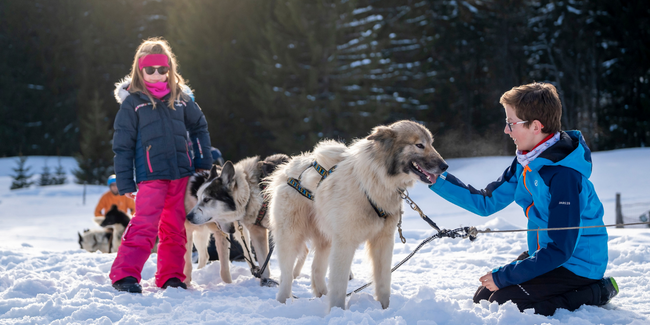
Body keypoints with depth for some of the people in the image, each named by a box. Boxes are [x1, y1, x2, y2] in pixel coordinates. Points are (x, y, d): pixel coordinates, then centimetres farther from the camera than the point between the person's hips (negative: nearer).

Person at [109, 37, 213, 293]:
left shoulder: (180, 98, 10)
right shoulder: (132, 102, 0)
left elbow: (199, 127, 21)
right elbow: (122, 145, 0)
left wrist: (204, 163, 14)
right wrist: (125, 183, -3)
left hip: (182, 174, 4)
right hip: (151, 175, -4)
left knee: (176, 228, 8)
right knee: (145, 226, -15)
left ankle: (171, 277, 15)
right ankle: (124, 275, -14)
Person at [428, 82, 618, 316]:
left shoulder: (564, 175, -27)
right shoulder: (526, 161, 0)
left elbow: (560, 250, -28)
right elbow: (486, 202, 8)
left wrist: (504, 276, -22)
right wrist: (437, 179, -1)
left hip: (576, 262, -9)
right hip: (544, 253, 9)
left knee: (504, 302, -19)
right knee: (483, 298, 7)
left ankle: (596, 292, -5)